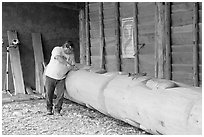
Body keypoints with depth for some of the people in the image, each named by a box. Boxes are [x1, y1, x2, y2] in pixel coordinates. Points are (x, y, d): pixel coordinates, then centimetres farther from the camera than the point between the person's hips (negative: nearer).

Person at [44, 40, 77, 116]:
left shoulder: (71, 54, 3)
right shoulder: (57, 49, -12)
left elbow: (73, 66, 12)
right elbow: (59, 58, -31)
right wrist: (68, 64, -30)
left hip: (61, 78, 3)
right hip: (50, 76, -3)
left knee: (60, 94, -7)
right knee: (49, 94, 4)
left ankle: (57, 110, 8)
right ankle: (49, 109, 22)